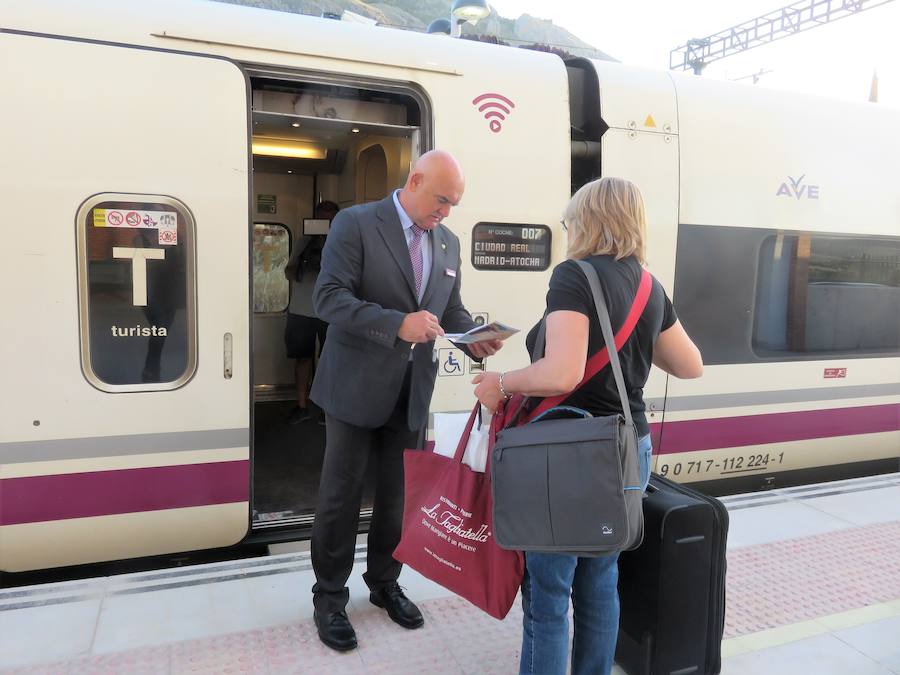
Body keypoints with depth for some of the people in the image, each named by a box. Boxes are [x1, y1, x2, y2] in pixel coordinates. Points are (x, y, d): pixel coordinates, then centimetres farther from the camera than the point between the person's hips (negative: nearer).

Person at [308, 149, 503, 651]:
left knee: (398, 495, 16)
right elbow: (329, 298, -17)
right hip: (357, 387, -5)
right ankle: (330, 597, 25)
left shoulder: (449, 242, 9)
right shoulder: (356, 223, -9)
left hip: (412, 391, 5)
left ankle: (385, 583, 36)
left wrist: (476, 339, -9)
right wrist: (397, 323, -28)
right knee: (341, 497, 7)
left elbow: (451, 309, 13)